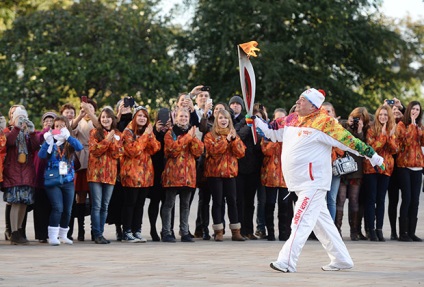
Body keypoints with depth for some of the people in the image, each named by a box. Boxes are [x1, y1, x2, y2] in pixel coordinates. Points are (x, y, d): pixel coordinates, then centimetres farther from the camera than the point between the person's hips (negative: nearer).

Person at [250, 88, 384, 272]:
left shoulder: (323, 122, -12)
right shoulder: (292, 120, 10)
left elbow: (347, 140, -13)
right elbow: (273, 133, 23)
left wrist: (373, 156, -12)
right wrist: (256, 122, 9)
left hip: (314, 182, -8)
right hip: (300, 182, 8)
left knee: (301, 221, -14)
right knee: (321, 221, 13)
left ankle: (287, 262, -17)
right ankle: (341, 259, 22)